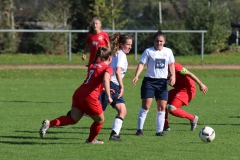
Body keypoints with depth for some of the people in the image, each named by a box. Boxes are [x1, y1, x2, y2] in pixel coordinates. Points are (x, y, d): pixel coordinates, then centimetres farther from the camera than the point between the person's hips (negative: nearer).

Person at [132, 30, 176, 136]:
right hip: (149, 80, -4)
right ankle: (140, 129, -3)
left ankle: (159, 130, 7)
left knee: (162, 107, 0)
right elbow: (142, 64, -6)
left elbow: (171, 65, 17)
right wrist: (136, 76, -21)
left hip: (162, 82, 4)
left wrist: (173, 76, 1)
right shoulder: (148, 51, -1)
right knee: (146, 106, -10)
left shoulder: (168, 51, 10)